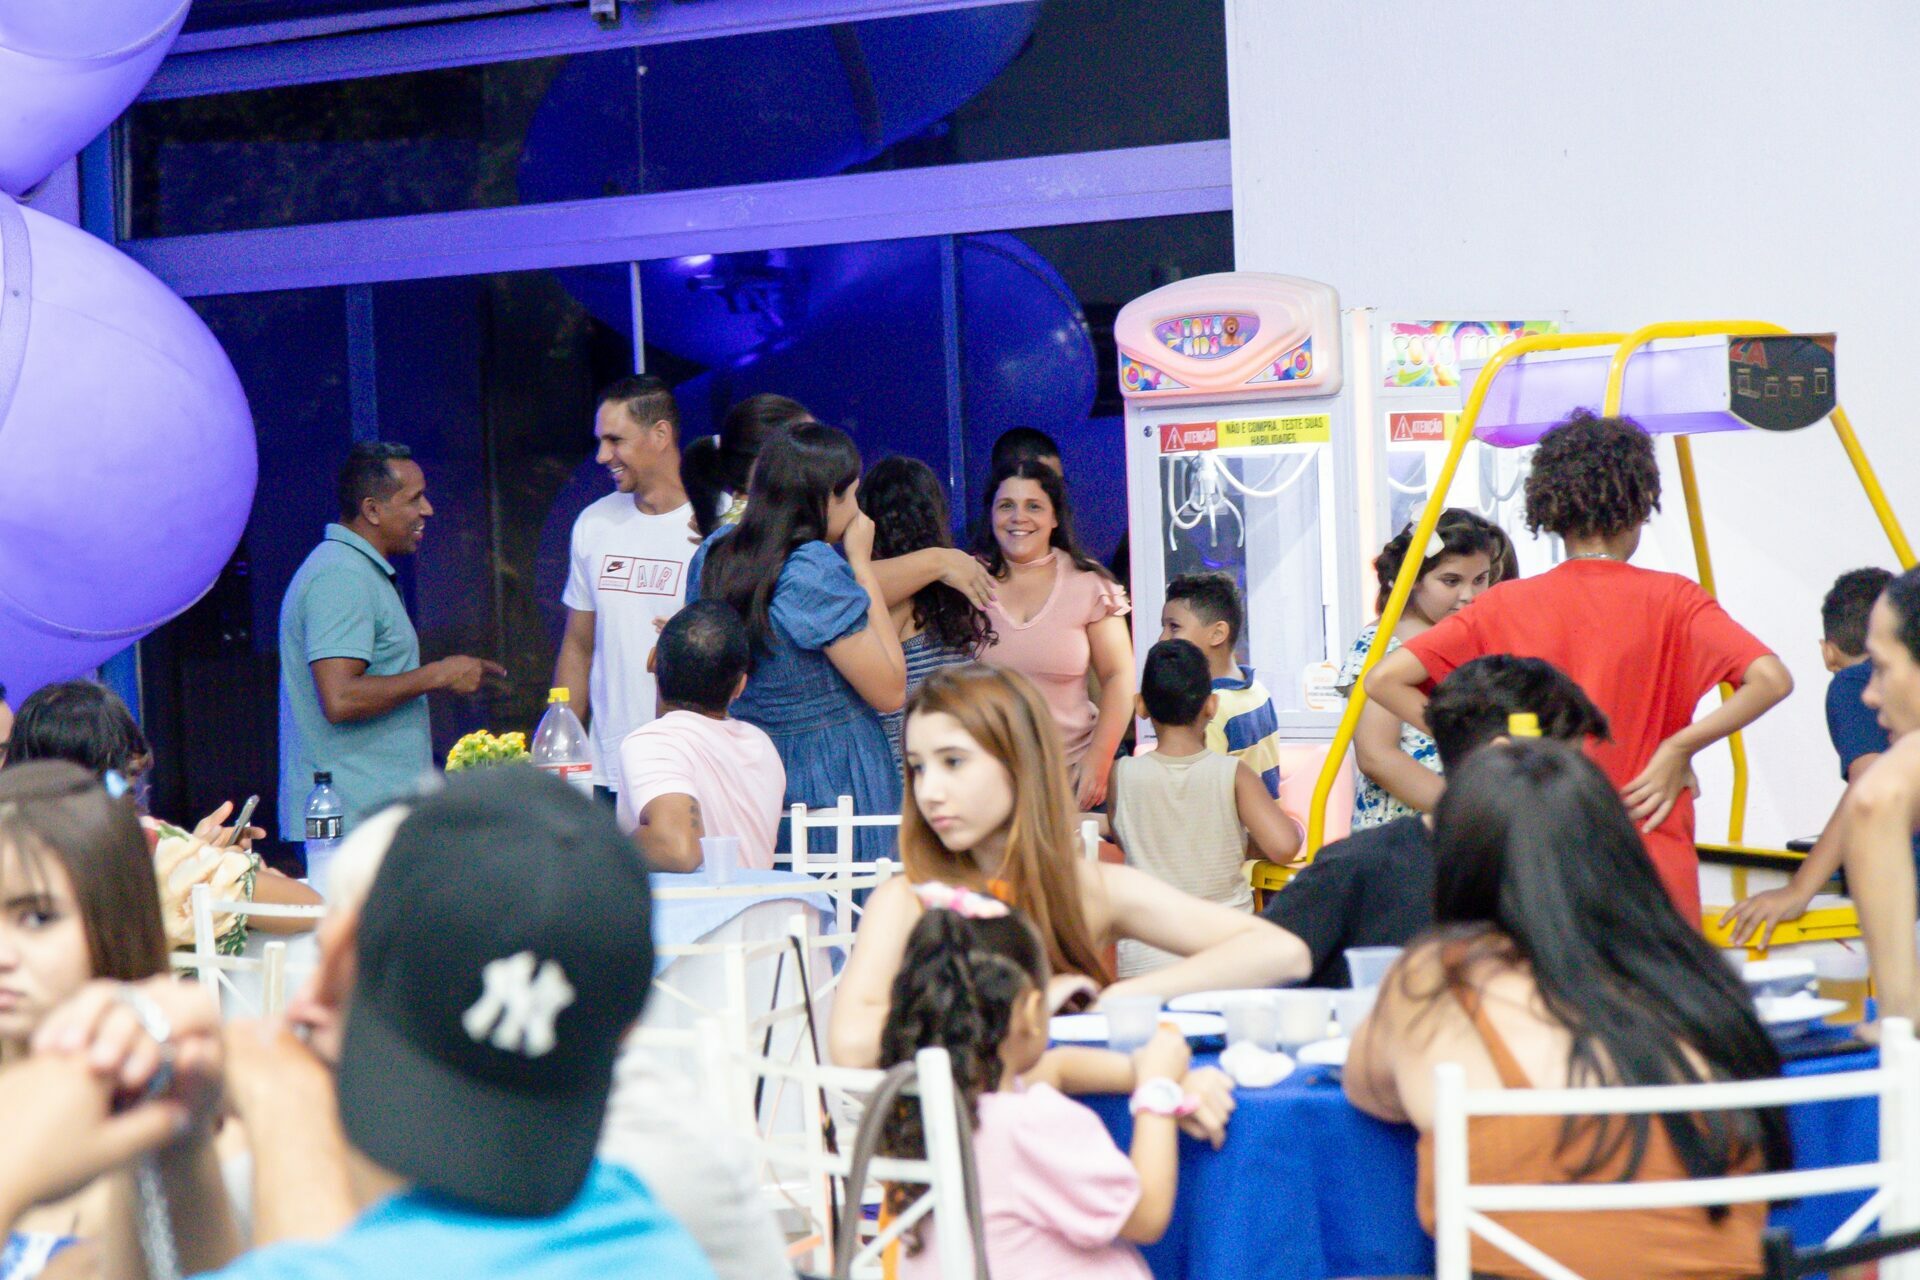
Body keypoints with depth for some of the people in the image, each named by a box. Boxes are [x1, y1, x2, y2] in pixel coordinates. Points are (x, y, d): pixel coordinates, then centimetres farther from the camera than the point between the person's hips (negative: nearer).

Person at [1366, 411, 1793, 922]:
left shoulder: (1505, 605, 3)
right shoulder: (1670, 600, -2)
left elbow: (1384, 679, -1)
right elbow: (1771, 679, -14)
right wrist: (1678, 748, -7)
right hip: (1654, 871, -2)